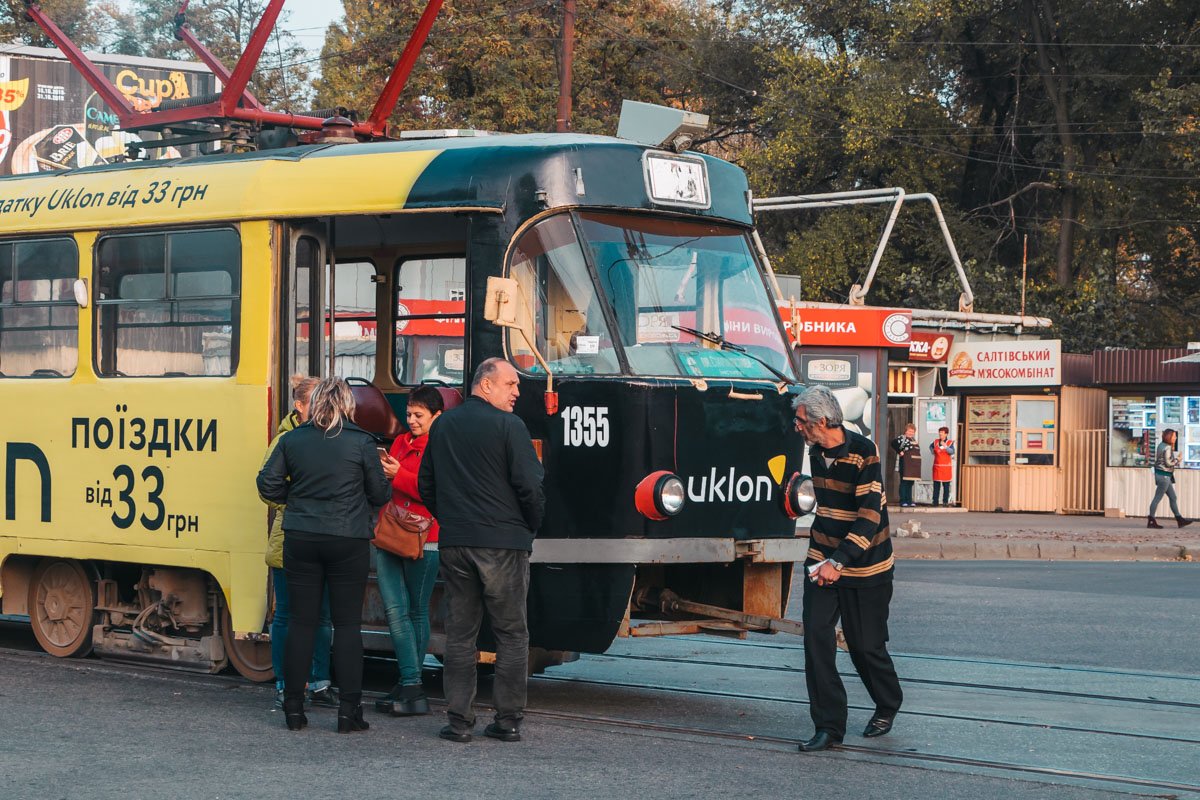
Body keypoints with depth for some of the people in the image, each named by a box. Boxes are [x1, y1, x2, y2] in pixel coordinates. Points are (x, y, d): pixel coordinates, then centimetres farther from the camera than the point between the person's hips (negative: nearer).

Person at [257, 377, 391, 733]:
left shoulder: (293, 440, 2)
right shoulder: (361, 442, -5)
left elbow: (268, 483, 2)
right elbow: (379, 494, 0)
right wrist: (387, 486, 22)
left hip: (301, 539, 2)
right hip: (349, 541, -2)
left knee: (301, 620, 7)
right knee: (347, 623, 3)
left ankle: (294, 707, 9)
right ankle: (349, 710, 0)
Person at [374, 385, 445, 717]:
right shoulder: (400, 443, 17)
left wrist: (399, 475, -17)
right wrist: (381, 471, 1)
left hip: (422, 541, -6)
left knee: (417, 612, 4)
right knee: (395, 609, -3)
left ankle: (410, 686, 10)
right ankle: (412, 687, -3)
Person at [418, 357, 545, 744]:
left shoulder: (442, 426, 12)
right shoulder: (508, 426, -8)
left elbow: (426, 485, 17)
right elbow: (530, 484, -11)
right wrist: (531, 525, 6)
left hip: (454, 542, 5)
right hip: (503, 542, -5)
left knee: (460, 633, 8)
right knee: (511, 633, 4)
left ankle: (458, 720, 5)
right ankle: (508, 720, 4)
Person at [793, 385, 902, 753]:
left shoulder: (863, 453, -19)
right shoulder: (817, 453, 4)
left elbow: (870, 517, -24)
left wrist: (839, 562, -29)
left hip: (865, 568, -6)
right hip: (822, 560, 6)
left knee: (866, 645, 4)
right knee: (817, 638, -8)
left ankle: (887, 706, 33)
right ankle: (829, 726, -4)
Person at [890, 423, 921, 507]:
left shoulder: (913, 439, 19)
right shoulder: (902, 438, -6)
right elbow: (893, 443, -21)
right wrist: (900, 452, -18)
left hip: (913, 464, 8)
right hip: (905, 464, -8)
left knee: (911, 483, 11)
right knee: (904, 482, -7)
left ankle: (909, 501, 16)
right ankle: (903, 501, -6)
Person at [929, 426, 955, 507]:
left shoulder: (950, 442, -1)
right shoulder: (935, 442, 8)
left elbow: (952, 452, -17)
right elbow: (931, 447, 30)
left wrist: (945, 446, -28)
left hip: (946, 467, -2)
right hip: (937, 466, 3)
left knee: (946, 485, 0)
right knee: (936, 485, 2)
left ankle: (945, 501, 3)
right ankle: (935, 501, 5)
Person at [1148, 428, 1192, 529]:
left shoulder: (1161, 445, 12)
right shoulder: (1167, 448, -16)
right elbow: (1168, 463, -20)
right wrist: (1177, 460, -3)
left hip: (1160, 474, 10)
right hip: (1164, 475, -10)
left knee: (1173, 498, 13)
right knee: (1158, 497, -6)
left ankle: (1179, 519, 17)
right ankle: (1151, 521, -3)